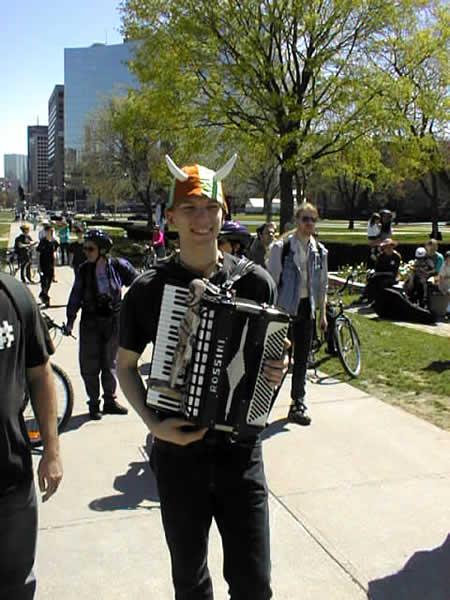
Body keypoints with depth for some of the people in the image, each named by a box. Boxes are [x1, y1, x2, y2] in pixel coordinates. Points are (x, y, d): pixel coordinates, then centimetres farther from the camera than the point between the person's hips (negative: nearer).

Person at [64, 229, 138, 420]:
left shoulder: (118, 266, -8)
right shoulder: (84, 270, -5)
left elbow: (138, 283, 5)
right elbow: (76, 296, 1)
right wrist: (70, 320, -1)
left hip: (113, 320, 0)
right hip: (91, 322, 0)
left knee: (110, 363, 11)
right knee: (90, 365, 4)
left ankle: (110, 401, 26)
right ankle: (94, 403, 19)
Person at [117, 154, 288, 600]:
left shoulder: (255, 281, -4)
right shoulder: (148, 289, -8)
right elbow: (125, 366, 3)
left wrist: (277, 372, -12)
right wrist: (154, 424, -11)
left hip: (240, 450, 1)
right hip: (177, 451, 0)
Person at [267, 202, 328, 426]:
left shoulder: (319, 250, 8)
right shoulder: (282, 247, -7)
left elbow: (322, 284, 14)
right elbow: (271, 281, -7)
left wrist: (322, 313, 12)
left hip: (306, 307, 5)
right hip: (285, 307, -4)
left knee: (302, 358, 10)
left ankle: (299, 403, 21)